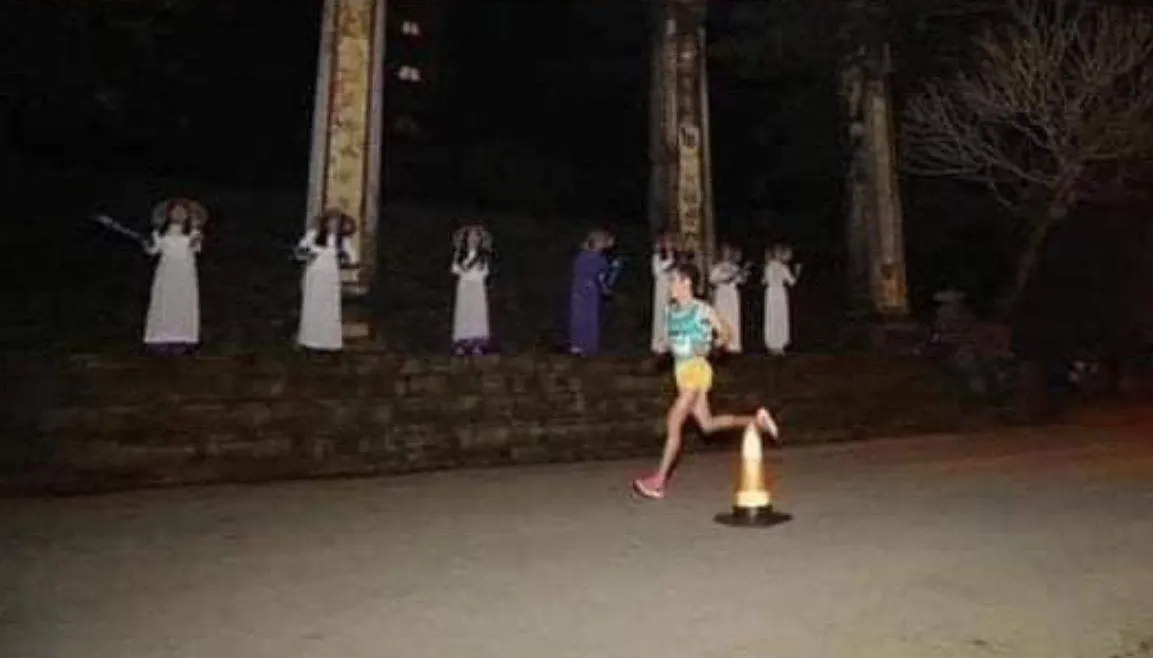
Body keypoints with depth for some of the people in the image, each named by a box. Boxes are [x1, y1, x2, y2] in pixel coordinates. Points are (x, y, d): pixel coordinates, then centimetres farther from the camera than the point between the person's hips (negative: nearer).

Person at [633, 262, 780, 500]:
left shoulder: (703, 309, -10)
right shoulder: (672, 310, 9)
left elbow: (726, 333, -1)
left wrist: (714, 344, -19)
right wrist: (665, 346, 2)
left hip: (696, 369, -8)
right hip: (681, 370, 8)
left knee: (674, 423, -8)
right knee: (707, 424, 13)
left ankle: (659, 480, -1)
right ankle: (757, 420, 29)